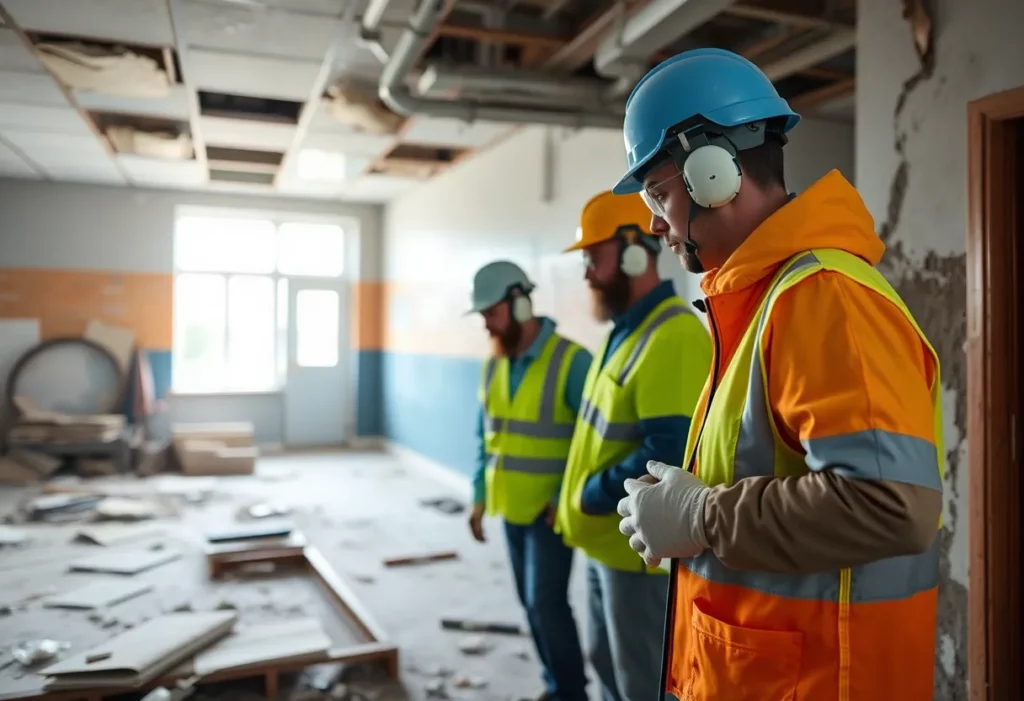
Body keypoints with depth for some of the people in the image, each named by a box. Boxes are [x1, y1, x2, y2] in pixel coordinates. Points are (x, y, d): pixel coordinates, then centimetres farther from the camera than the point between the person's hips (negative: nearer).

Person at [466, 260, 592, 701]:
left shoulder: (571, 360, -18)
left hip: (551, 511, -7)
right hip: (511, 508, 7)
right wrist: (480, 496, 9)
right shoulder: (493, 365, 4)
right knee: (532, 603, 15)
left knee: (547, 603, -5)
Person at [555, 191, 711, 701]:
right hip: (604, 542, 9)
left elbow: (668, 454, -30)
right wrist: (574, 499, 10)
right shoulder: (626, 328, 10)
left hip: (638, 549, -9)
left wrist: (592, 498, -18)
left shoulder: (673, 337, -22)